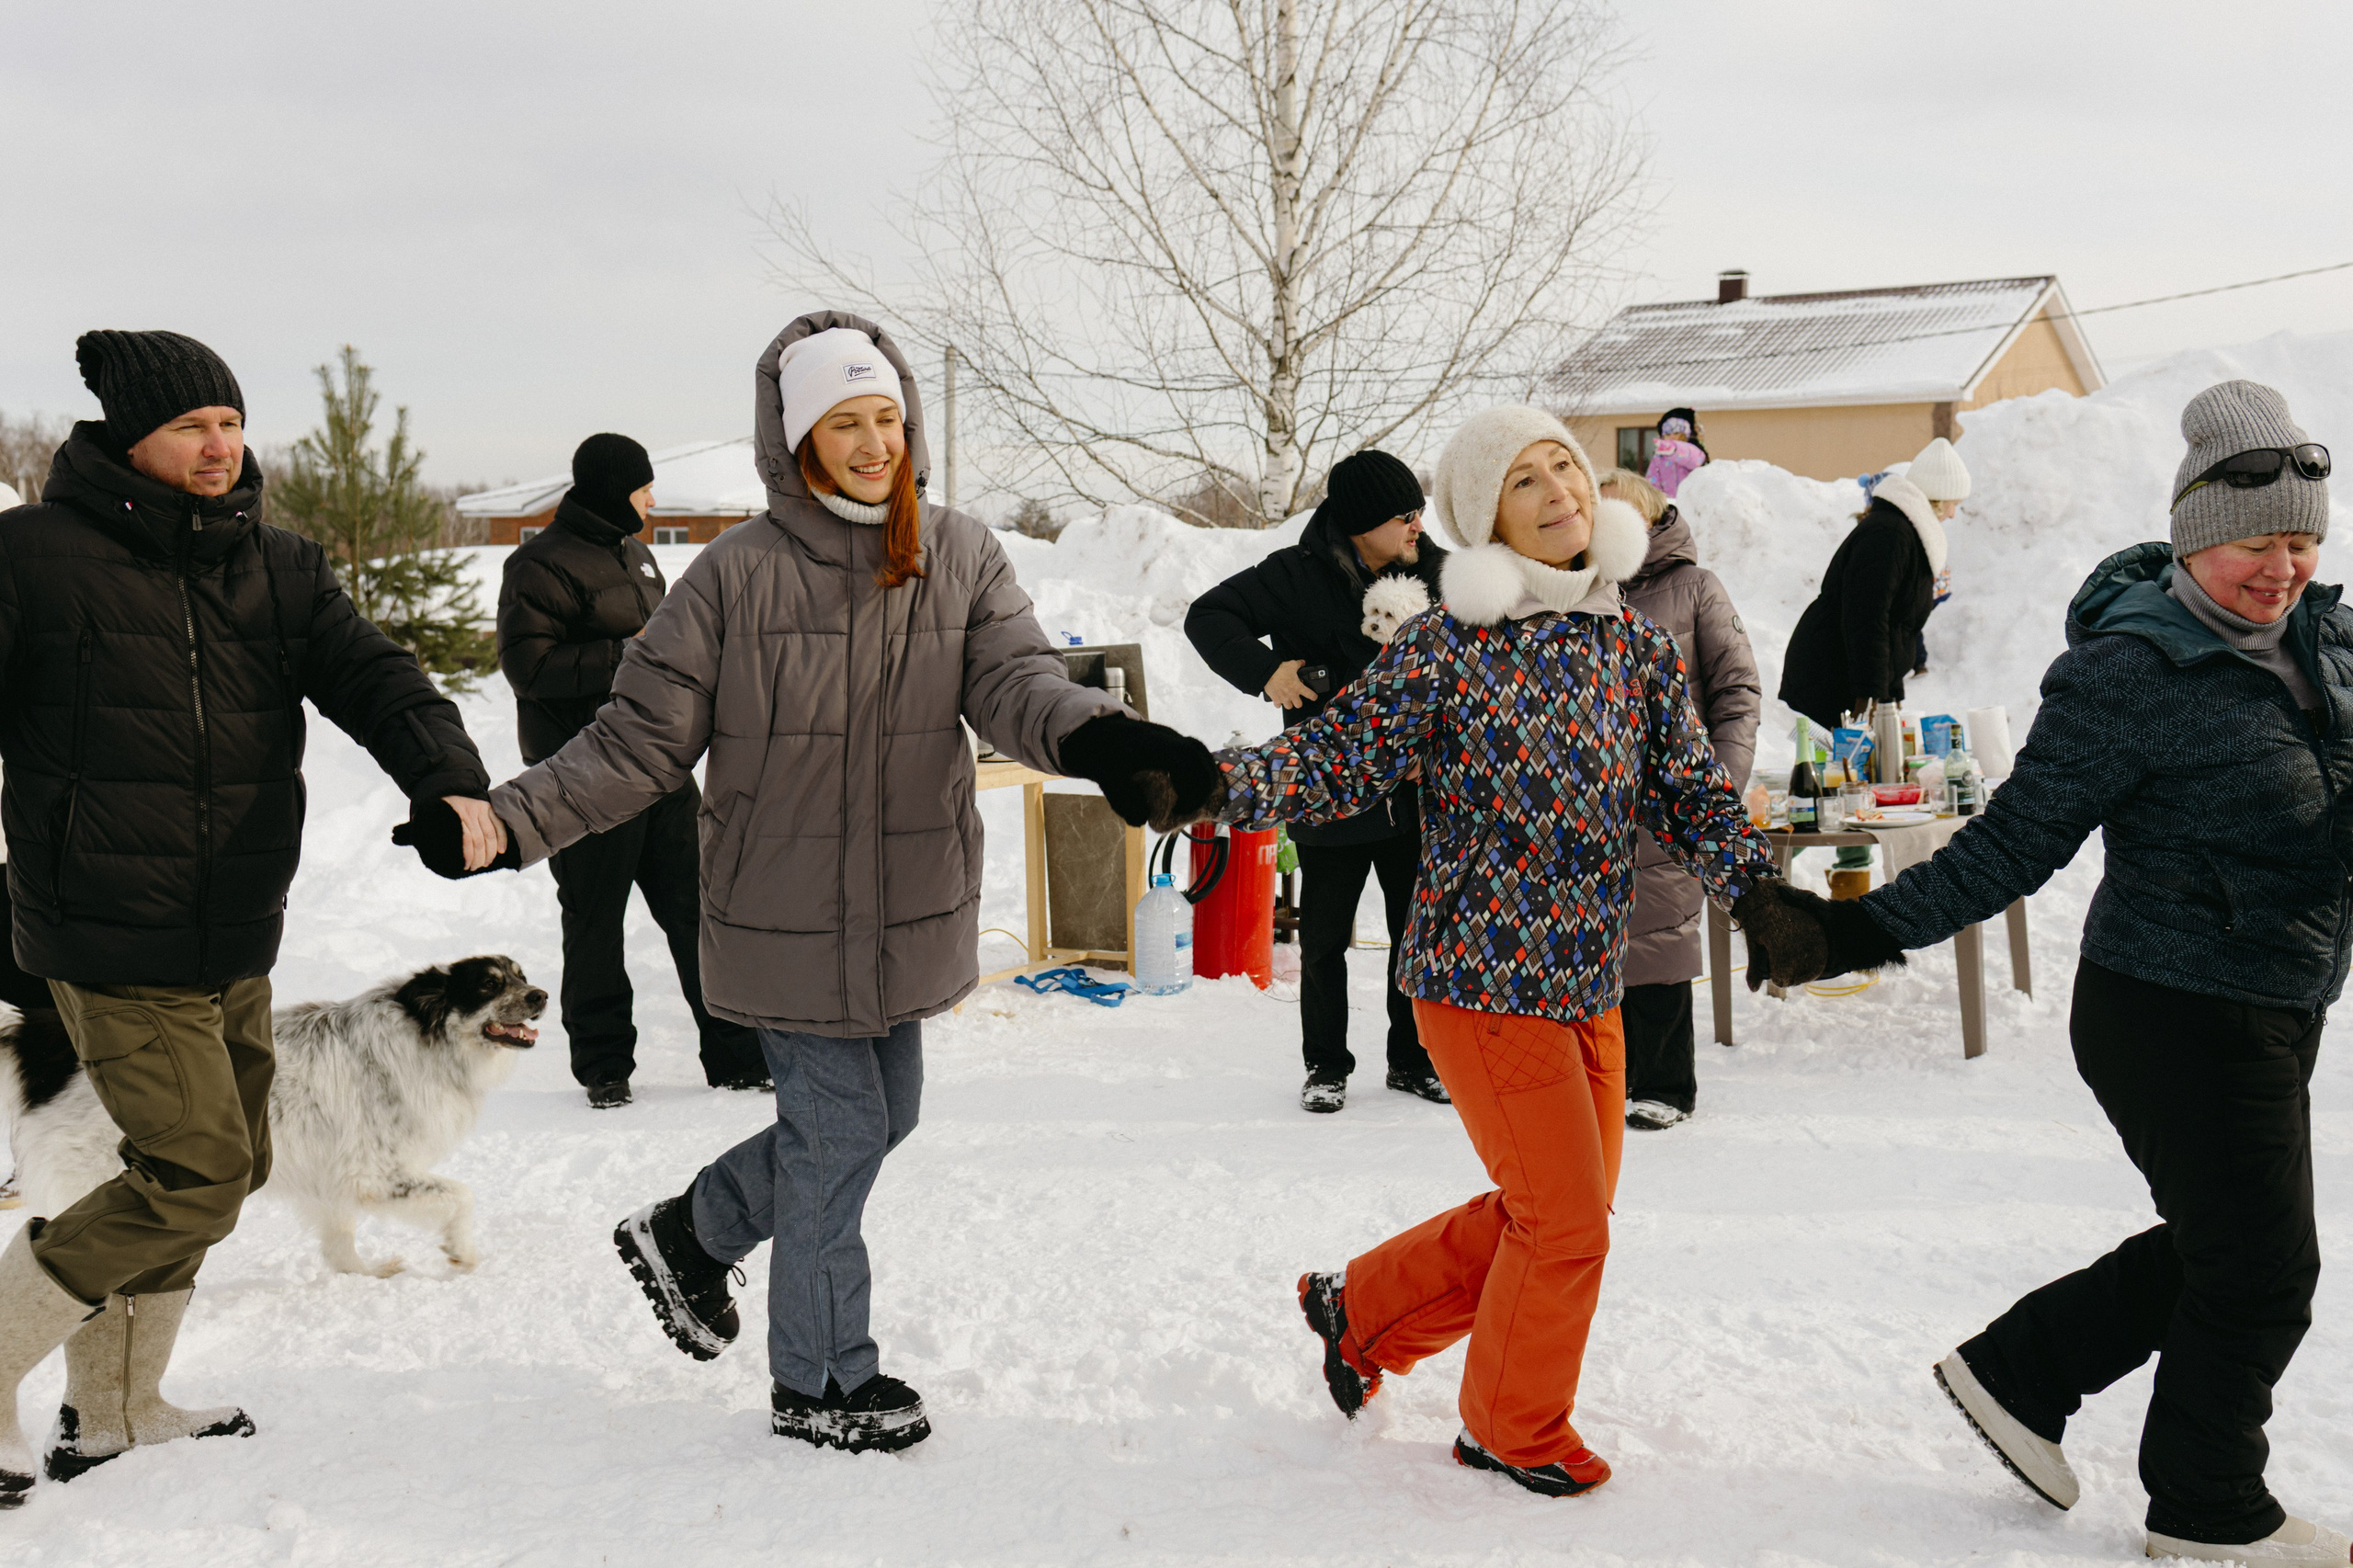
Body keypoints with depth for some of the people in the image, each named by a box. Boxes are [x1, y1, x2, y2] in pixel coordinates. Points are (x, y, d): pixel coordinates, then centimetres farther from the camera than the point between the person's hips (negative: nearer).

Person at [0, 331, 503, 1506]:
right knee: (197, 1172, -11)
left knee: (226, 1164, 15)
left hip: (235, 937, 7)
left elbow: (370, 675, -6)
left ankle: (113, 1412, 31)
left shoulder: (277, 569, 7)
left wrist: (451, 780, -25)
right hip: (112, 936, -7)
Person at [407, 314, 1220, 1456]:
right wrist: (506, 820, -17)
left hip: (903, 914, 5)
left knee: (880, 1115, 18)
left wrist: (1097, 738, -36)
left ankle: (689, 1236, 42)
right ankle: (821, 1383, 23)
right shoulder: (740, 572, -10)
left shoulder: (962, 558, 1)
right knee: (840, 1126, 2)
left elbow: (1015, 678, -13)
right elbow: (642, 738, -6)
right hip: (787, 919, -5)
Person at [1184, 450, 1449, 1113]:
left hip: (1417, 792, 3)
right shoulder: (1297, 577, -10)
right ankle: (1326, 1065, 24)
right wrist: (1264, 670, -20)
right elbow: (1208, 616, -7)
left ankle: (1414, 1059, 27)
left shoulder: (1437, 574, 1)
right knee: (1325, 939, 8)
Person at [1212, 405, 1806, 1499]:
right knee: (1566, 1225, 1)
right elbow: (1334, 761, -13)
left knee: (1555, 1217, 17)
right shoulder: (1447, 647, -11)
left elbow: (1691, 798, 6)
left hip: (1588, 982, 7)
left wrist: (1757, 890, -12)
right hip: (1485, 979, -7)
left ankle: (1361, 1310, 38)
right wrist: (1216, 782, -30)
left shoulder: (1635, 647, 6)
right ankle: (1516, 1430, 27)